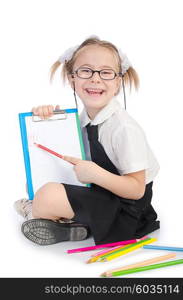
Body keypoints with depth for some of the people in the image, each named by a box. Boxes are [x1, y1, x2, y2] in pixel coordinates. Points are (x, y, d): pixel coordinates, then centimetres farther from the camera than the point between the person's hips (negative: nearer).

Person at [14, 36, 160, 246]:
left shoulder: (125, 128, -25)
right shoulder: (84, 117, -3)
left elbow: (137, 189, -21)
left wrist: (97, 174, -36)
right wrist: (48, 116, -4)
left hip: (124, 209, -8)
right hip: (98, 188, 8)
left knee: (48, 195, -24)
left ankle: (34, 212, 9)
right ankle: (72, 221, 1)